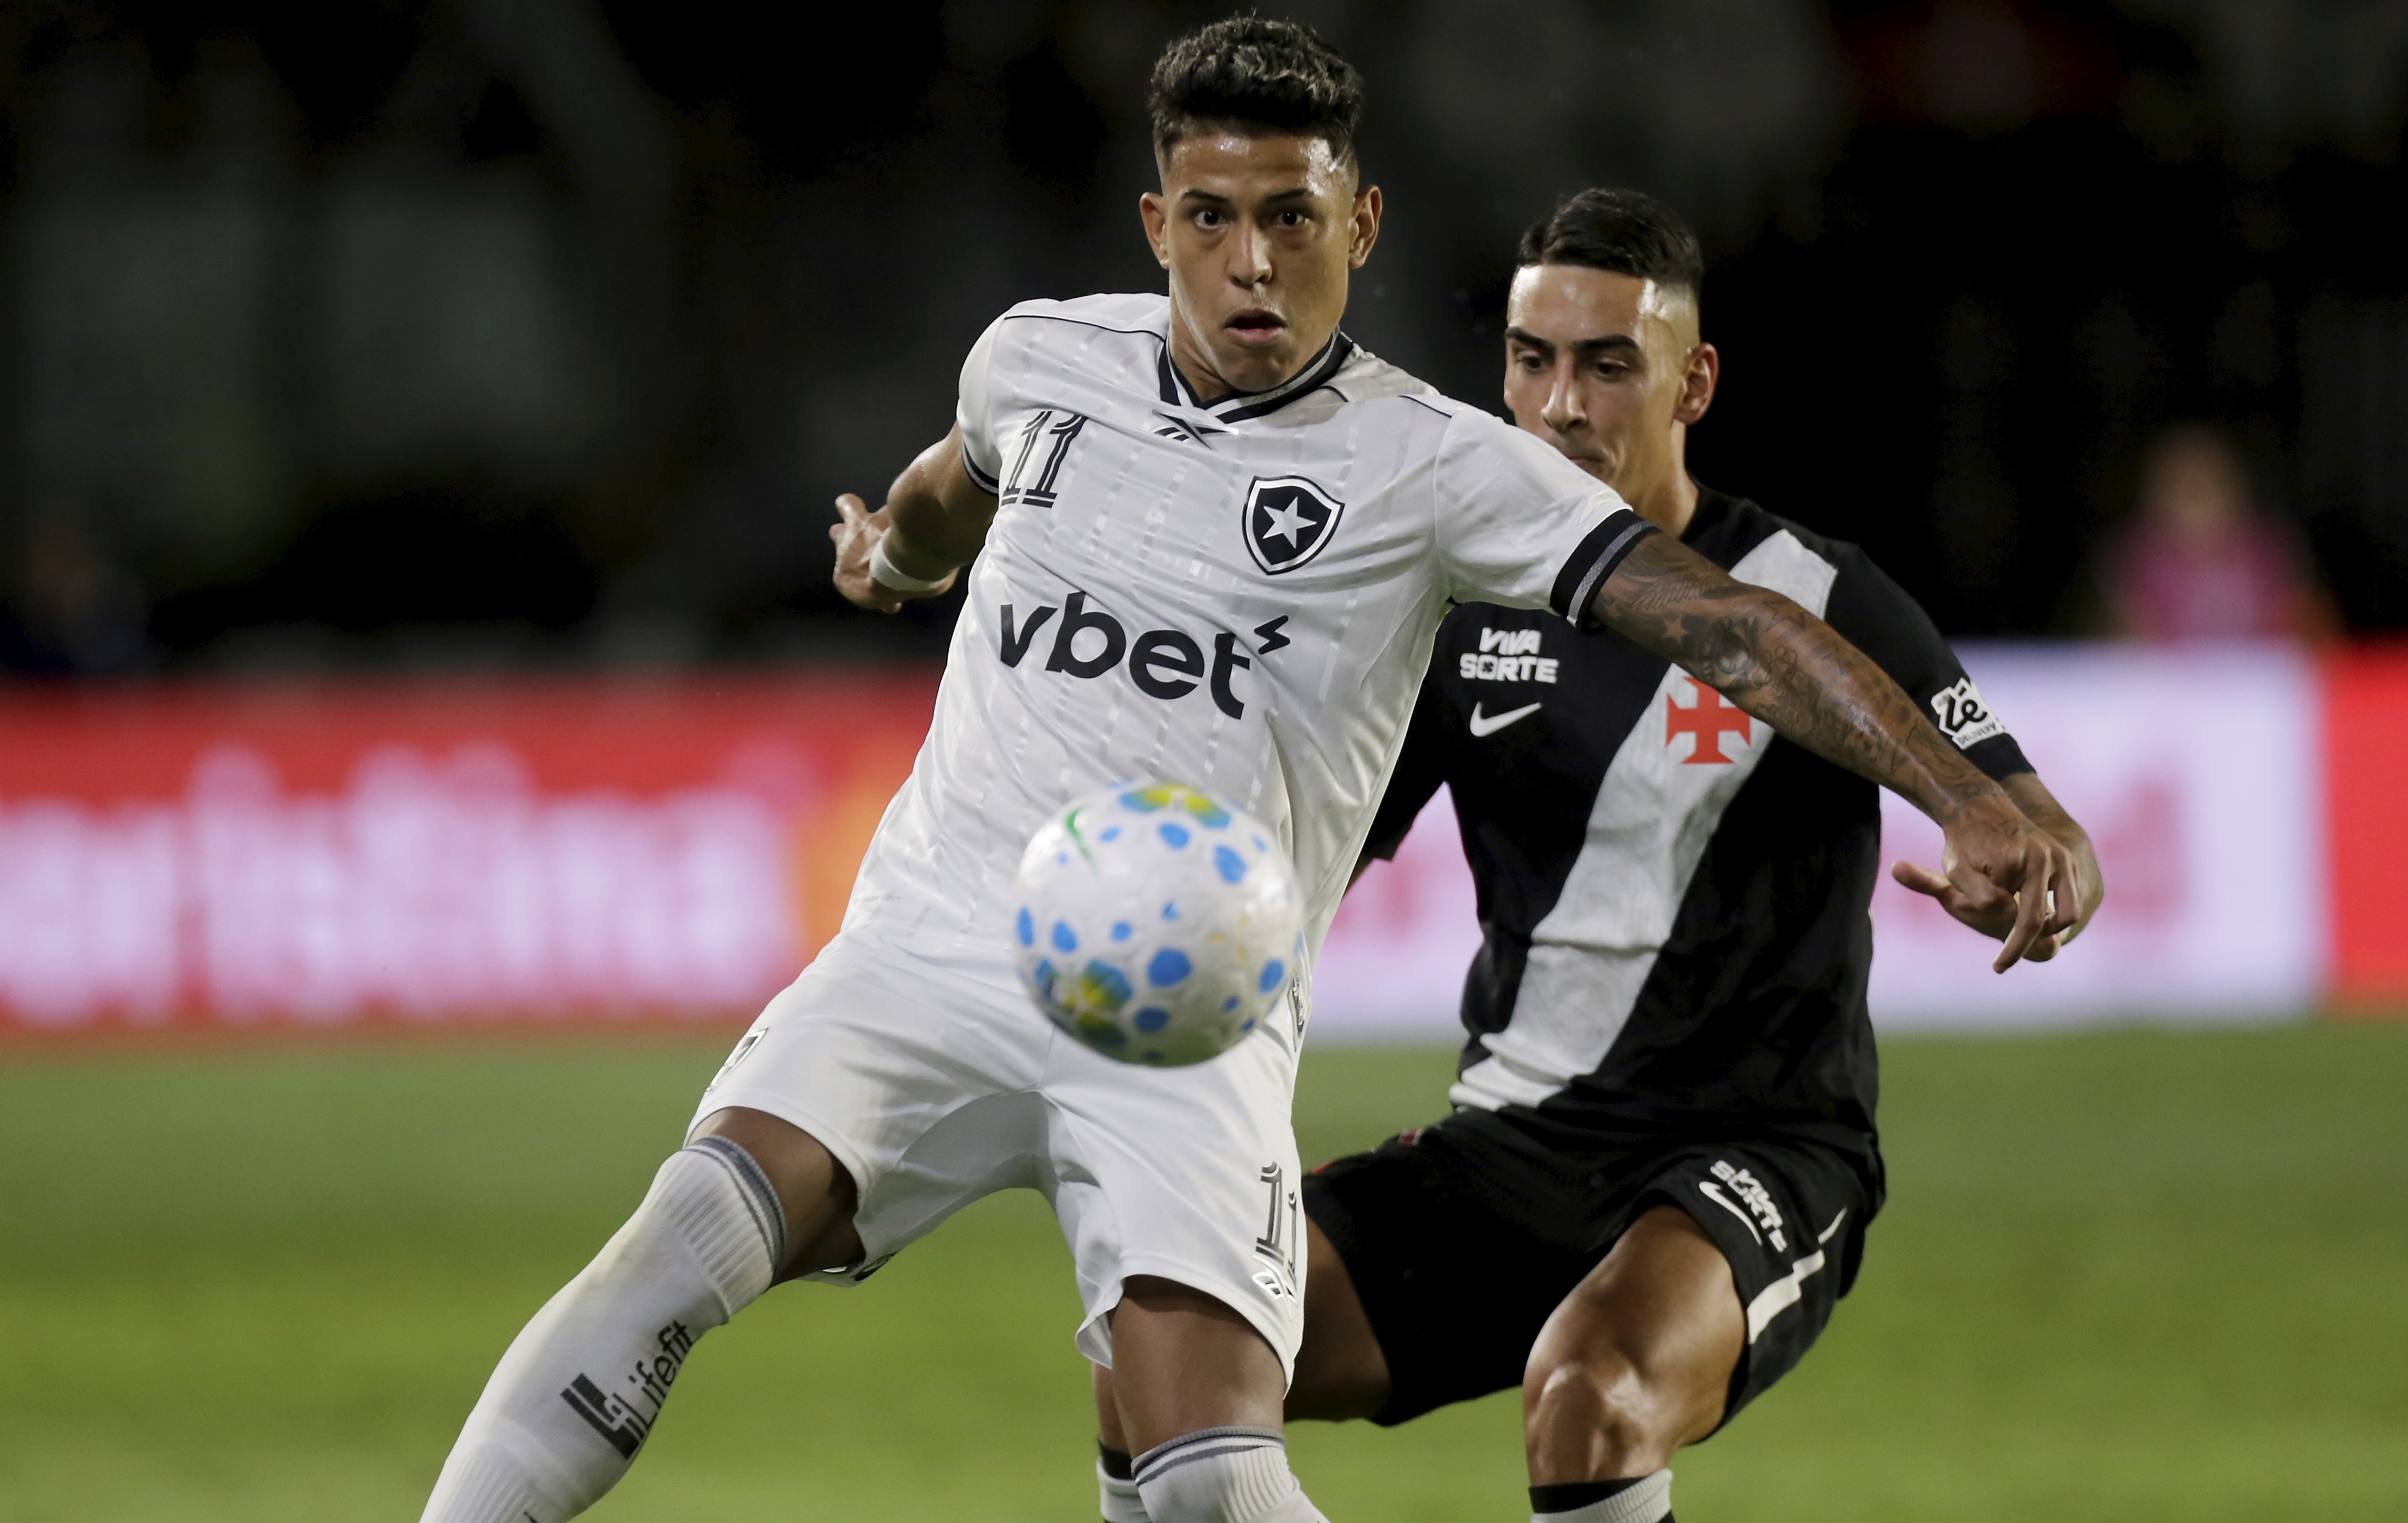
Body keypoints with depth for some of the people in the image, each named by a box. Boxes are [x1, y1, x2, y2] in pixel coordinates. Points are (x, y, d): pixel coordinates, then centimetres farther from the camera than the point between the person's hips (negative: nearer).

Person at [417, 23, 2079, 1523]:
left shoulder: (1430, 466, -2)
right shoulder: (1038, 358, 11)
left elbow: (1720, 619, -9)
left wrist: (1972, 803, -19)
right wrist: (893, 548, 58)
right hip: (934, 950, 2)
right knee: (689, 1246, -25)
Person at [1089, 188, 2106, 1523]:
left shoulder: (1814, 600, -6)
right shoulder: (1465, 604, 7)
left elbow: (2052, 849, -8)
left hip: (1753, 1155, -5)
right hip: (1510, 1147, 5)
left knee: (1589, 1391, -37)